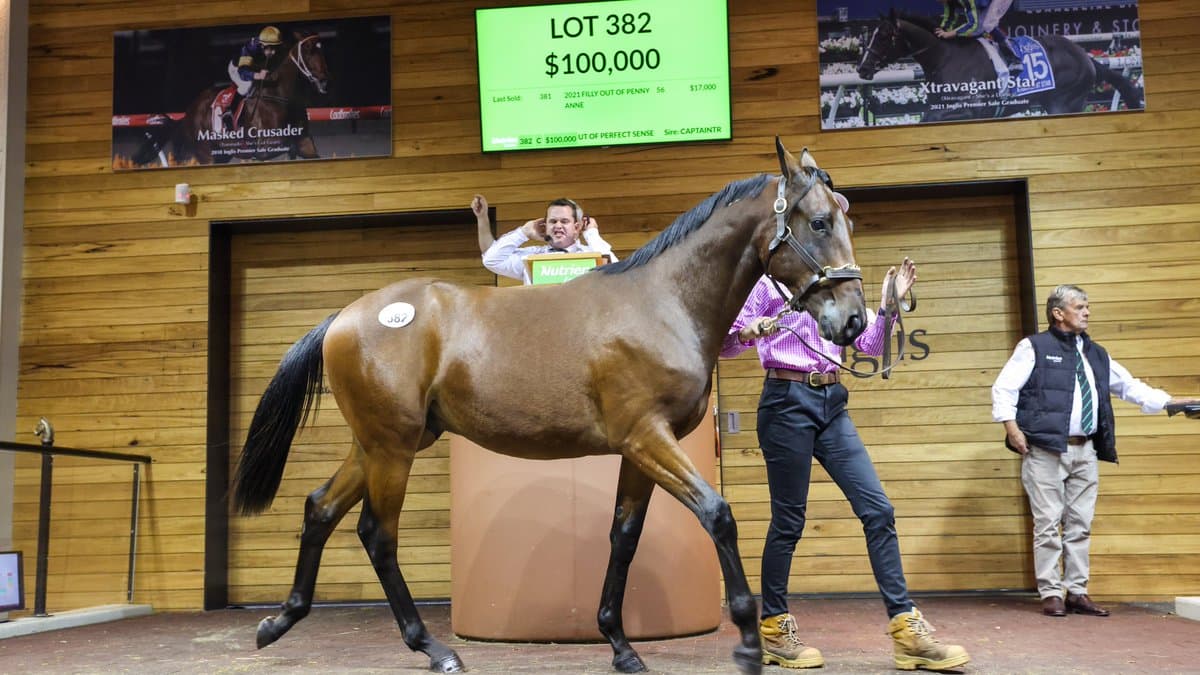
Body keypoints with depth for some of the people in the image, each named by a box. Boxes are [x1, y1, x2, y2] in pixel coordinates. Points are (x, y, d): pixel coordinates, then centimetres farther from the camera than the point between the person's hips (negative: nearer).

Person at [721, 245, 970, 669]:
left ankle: (906, 629, 4)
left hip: (832, 403, 6)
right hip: (787, 402, -6)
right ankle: (773, 630, 17)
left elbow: (870, 344, 12)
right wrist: (747, 333, -24)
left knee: (878, 510, -1)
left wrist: (889, 303, -3)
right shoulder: (769, 278, -2)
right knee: (788, 521, 1)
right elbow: (726, 345, -3)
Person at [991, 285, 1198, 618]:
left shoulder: (1096, 354, 18)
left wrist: (1170, 401, 15)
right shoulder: (1034, 347, -2)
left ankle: (1077, 592, 17)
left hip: (1084, 452, 6)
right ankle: (1051, 593, 5)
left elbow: (1129, 386, 22)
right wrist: (1012, 426, -15)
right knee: (1048, 524, -3)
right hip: (1045, 449, -6)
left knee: (1080, 525, 9)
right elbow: (1003, 388, -6)